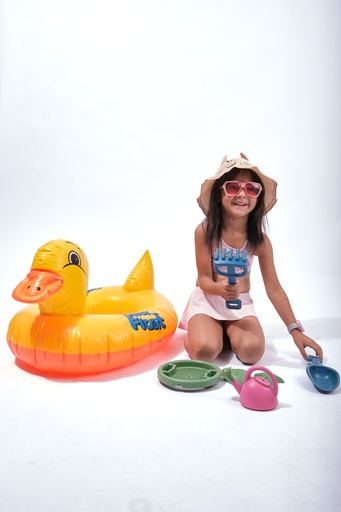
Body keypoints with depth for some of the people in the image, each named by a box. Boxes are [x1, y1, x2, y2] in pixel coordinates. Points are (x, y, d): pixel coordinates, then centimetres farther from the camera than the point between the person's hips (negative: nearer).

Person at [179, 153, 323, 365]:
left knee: (251, 351, -23)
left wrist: (295, 330, -10)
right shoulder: (205, 231, -16)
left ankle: (229, 332, 12)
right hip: (207, 300, -2)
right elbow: (204, 279, -13)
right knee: (205, 350, -25)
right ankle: (195, 331, 11)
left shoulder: (260, 240, -10)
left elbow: (274, 289, -6)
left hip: (241, 304, 2)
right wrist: (220, 288, -38)